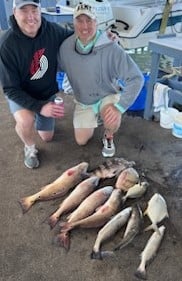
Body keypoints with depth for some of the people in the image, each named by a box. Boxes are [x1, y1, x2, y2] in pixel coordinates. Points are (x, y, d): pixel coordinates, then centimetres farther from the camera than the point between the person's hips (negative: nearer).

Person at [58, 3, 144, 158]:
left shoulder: (111, 48, -29)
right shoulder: (65, 47, -17)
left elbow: (136, 78, -30)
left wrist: (119, 107, -39)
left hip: (108, 95, -3)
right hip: (83, 101, 4)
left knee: (112, 121, -36)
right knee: (81, 141, 9)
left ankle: (108, 137, 3)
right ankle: (94, 118, 41)